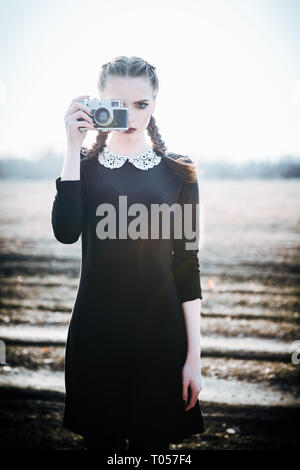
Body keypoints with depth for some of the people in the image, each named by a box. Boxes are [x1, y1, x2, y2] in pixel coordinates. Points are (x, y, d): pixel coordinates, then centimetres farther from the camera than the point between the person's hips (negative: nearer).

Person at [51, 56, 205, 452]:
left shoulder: (178, 172, 2)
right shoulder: (83, 166, 3)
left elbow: (188, 266, -1)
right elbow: (66, 233, -16)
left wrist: (194, 355, -4)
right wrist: (74, 147, -17)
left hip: (160, 332, 0)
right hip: (97, 330, 0)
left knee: (154, 439, 7)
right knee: (101, 438, 10)